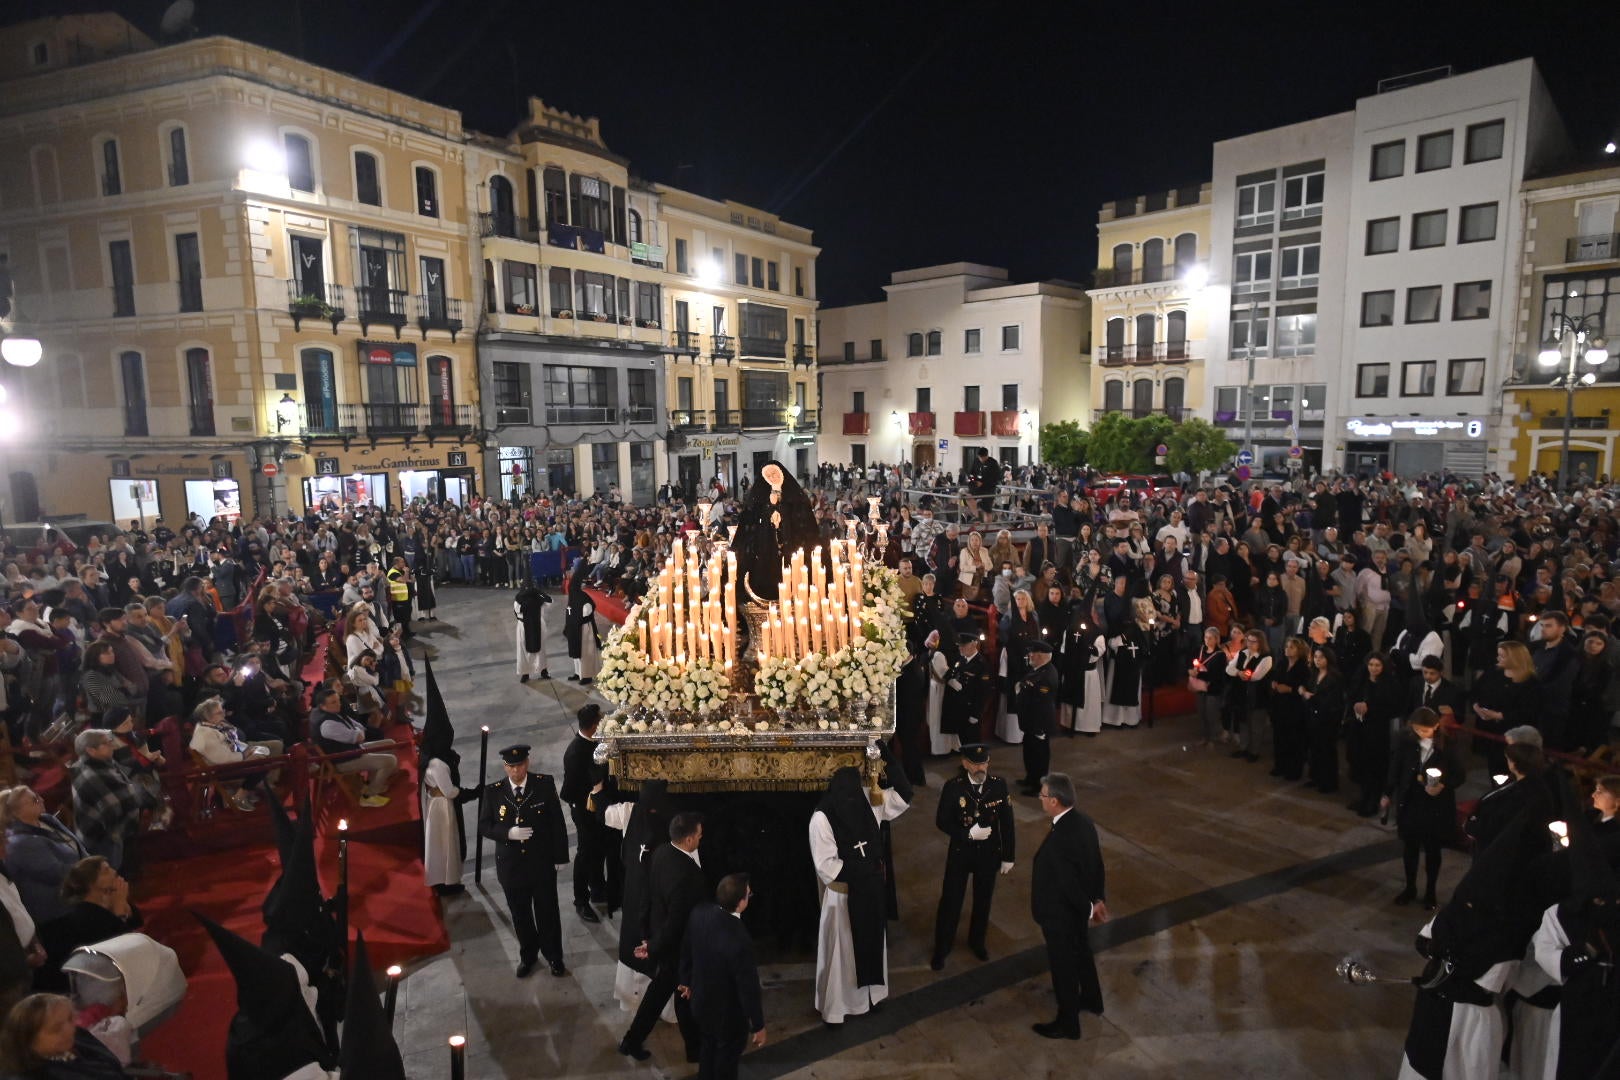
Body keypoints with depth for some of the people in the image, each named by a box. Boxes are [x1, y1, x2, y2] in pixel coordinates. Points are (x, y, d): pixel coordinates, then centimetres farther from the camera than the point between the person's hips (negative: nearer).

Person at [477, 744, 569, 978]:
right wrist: (508, 833, -21)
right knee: (520, 915, 18)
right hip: (511, 866, 1)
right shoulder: (493, 792, -7)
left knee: (548, 913, 13)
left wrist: (560, 857, -4)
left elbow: (557, 822, -5)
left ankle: (554, 957, 35)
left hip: (542, 864, -1)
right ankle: (528, 955, 41)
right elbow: (484, 827, -2)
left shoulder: (545, 784, -11)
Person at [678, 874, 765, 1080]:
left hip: (701, 1002, 6)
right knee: (727, 1058, 24)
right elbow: (748, 987, -27)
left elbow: (686, 950, -1)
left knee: (707, 1048, 32)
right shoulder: (740, 940, -40)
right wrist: (758, 1025, -10)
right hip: (728, 1013, -6)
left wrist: (686, 980, 18)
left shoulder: (699, 912, -21)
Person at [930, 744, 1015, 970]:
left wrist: (1008, 857, 0)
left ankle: (977, 941, 44)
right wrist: (968, 834, -24)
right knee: (950, 901, 9)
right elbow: (941, 822, -11)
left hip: (989, 854, 2)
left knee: (983, 900, 19)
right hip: (960, 853, -2)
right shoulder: (953, 787, -18)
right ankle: (941, 949, 29)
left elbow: (1007, 823, -4)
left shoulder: (999, 785, -12)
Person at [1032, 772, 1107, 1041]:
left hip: (1060, 913, -8)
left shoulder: (1058, 839, -36)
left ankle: (1068, 1023, 32)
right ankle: (1091, 999, 52)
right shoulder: (1083, 821, -9)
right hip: (1076, 908, 8)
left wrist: (1089, 908, -13)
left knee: (1063, 965, 12)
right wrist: (1098, 899, 7)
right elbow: (1096, 864, 0)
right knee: (1081, 953, 30)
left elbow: (1068, 882, -28)